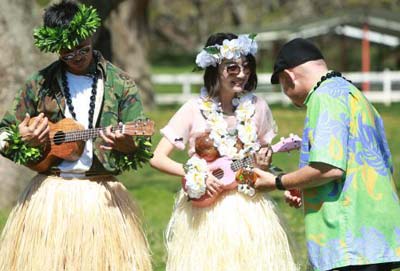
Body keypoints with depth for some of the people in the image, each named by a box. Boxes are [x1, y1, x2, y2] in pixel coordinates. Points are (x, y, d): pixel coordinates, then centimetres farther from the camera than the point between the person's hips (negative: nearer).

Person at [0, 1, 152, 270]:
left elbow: (142, 147, -1)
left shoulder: (120, 84, 3)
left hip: (103, 197, -1)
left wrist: (125, 144, -24)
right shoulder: (40, 84, 6)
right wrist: (23, 139, -9)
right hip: (48, 195, 1)